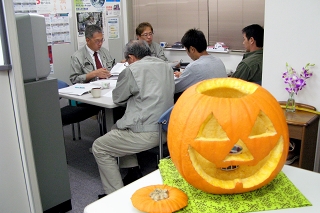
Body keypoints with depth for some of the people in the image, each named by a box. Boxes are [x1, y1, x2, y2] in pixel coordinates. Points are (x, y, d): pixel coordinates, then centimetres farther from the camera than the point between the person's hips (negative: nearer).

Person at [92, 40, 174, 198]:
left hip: (146, 133, -9)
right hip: (165, 129, 9)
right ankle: (133, 172, 26)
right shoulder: (166, 66, 12)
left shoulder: (132, 70, -8)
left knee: (99, 147, 7)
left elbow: (118, 99, 4)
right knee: (117, 128, 28)